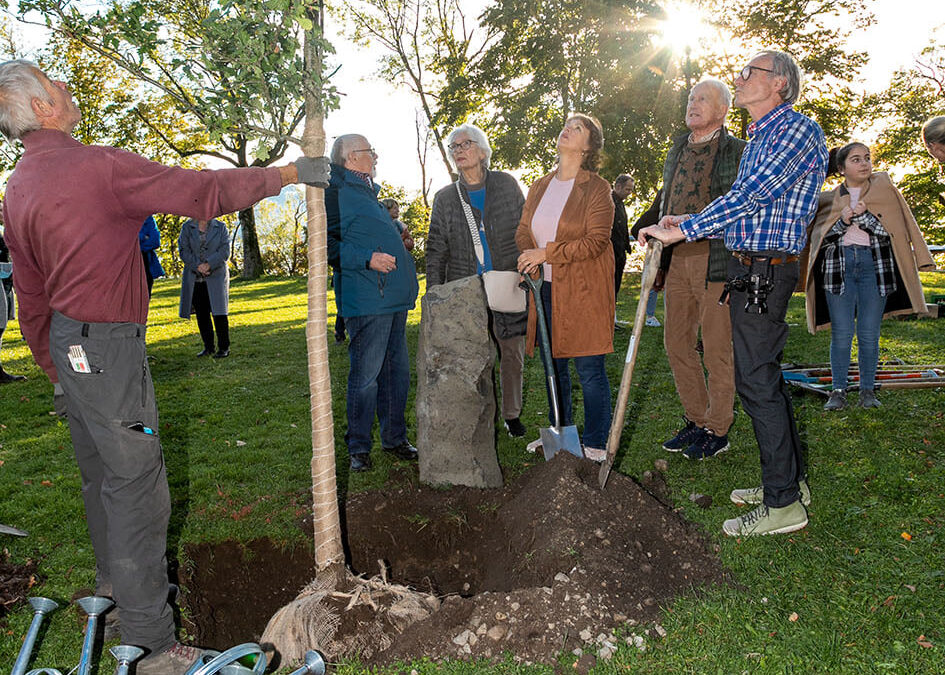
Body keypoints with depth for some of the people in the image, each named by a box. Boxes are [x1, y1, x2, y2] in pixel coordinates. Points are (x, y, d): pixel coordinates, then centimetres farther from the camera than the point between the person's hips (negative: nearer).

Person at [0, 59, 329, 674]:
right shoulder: (98, 166, -17)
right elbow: (203, 191, -17)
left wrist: (54, 365, 24)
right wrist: (288, 174, -7)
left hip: (68, 345, 10)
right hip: (107, 347, -10)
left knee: (100, 471, 23)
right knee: (137, 485, -5)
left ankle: (113, 576, 44)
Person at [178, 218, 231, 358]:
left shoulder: (220, 227, 5)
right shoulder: (187, 227, 7)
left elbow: (225, 251, -5)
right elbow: (184, 251, -1)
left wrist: (208, 264, -17)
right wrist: (197, 266, -15)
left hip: (216, 277, -2)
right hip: (194, 278, 2)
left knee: (219, 312, -5)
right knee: (201, 314, 5)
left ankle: (224, 347, 3)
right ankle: (208, 347, 15)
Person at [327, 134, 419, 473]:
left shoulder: (368, 191, 24)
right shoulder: (336, 191, -6)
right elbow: (328, 243, -14)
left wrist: (397, 239, 23)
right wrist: (367, 258, -20)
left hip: (394, 296, 9)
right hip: (367, 299, -9)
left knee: (397, 371, 12)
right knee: (365, 374, -4)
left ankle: (394, 438, 23)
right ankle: (358, 448, 8)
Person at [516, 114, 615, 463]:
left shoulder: (597, 188, -6)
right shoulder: (538, 188, 13)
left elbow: (596, 241, -14)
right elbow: (523, 232, 15)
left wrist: (546, 253, -18)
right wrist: (528, 259, -6)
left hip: (584, 289, -6)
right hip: (547, 289, 6)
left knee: (589, 368, -3)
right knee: (553, 364, 13)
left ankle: (596, 444, 10)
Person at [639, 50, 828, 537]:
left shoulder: (799, 131, -10)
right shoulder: (757, 140, 21)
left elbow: (748, 196, -20)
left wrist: (683, 231, -18)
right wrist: (688, 222, 12)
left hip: (765, 272, -10)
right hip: (749, 271, 10)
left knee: (756, 382, -9)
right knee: (765, 377, 14)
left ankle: (783, 503, 0)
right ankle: (790, 479, 25)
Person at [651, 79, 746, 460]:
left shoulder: (737, 152, 0)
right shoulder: (677, 150, 18)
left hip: (717, 260, -6)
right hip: (676, 258, 6)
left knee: (717, 350, -1)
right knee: (677, 344, 9)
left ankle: (718, 430, 13)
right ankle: (697, 420, 23)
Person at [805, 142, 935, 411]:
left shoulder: (883, 189, 9)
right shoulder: (829, 199, 10)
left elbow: (889, 233, 1)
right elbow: (819, 238, 5)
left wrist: (864, 216, -12)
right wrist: (842, 222, -10)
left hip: (874, 267, 0)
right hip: (839, 267, 0)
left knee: (869, 334, 0)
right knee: (841, 333, -3)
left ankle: (867, 389, 12)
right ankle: (839, 390, 7)